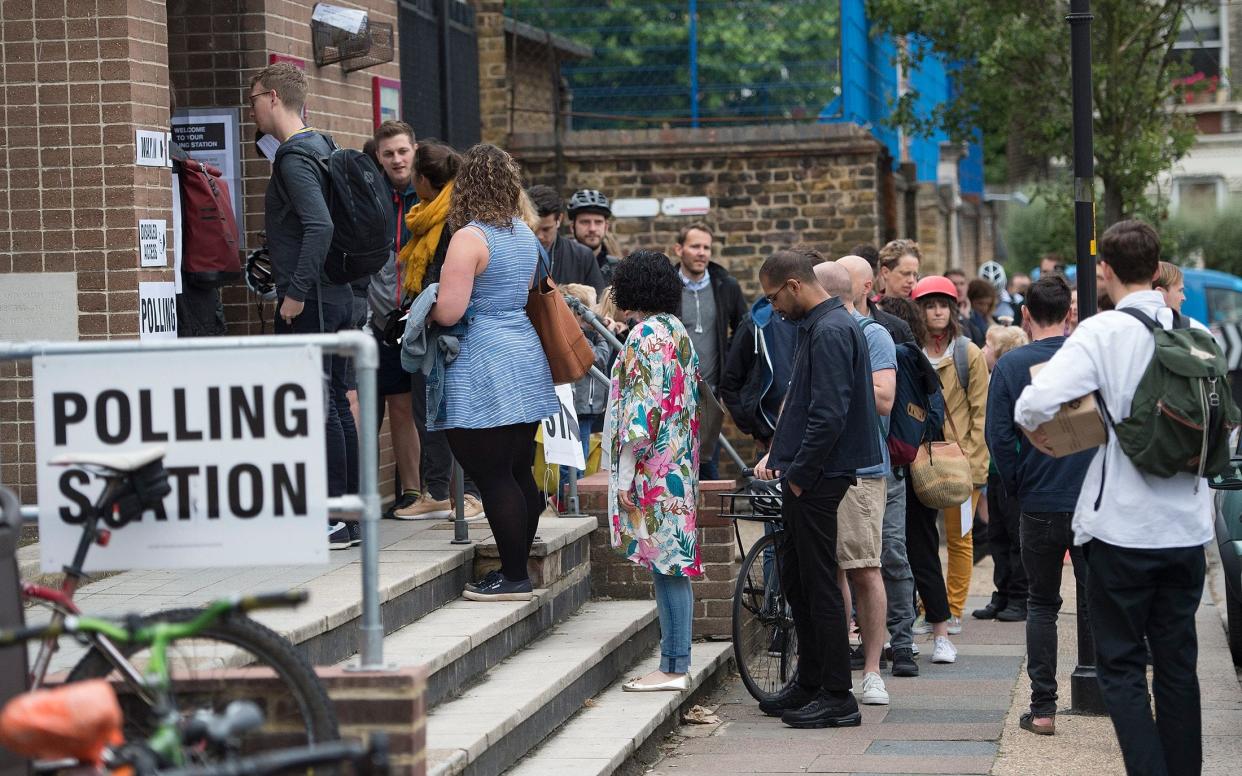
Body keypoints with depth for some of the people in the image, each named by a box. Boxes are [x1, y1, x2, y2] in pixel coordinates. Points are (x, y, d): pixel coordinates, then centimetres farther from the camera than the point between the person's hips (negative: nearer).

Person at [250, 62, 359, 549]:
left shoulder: (294, 157, -13)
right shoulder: (321, 148, 16)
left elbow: (320, 227, -25)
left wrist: (295, 292, -22)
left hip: (308, 302, -10)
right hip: (337, 296, 10)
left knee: (317, 409, -7)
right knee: (336, 406, 12)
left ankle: (333, 522, -6)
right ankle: (351, 517, 16)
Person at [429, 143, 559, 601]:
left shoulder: (469, 238, -14)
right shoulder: (524, 234, 12)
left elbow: (448, 312, -17)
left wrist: (423, 310, 3)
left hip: (482, 372, -9)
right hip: (524, 357, 9)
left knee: (492, 478, -5)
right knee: (520, 471, 12)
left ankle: (513, 577, -4)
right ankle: (518, 568, 18)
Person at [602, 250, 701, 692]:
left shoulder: (645, 336, -13)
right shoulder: (678, 332, 14)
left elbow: (642, 406, -18)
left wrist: (625, 471, -17)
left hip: (653, 468, -9)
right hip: (679, 465, 9)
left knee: (664, 565, -7)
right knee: (674, 564, 10)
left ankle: (672, 668, -6)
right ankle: (677, 665, 13)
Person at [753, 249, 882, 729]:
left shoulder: (830, 332, -18)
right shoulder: (821, 325, 15)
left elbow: (829, 415, -24)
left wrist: (799, 474, -17)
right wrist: (778, 456, 16)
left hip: (817, 479, -10)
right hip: (807, 477, 10)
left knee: (819, 585, -4)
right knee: (794, 578, 17)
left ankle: (837, 698, 1)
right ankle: (809, 683, 26)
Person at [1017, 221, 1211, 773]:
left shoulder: (1102, 333, -13)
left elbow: (1034, 404, -23)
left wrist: (1038, 431, -3)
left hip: (1122, 526, -5)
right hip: (1188, 525, 5)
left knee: (1121, 666, 4)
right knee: (1178, 664, 14)